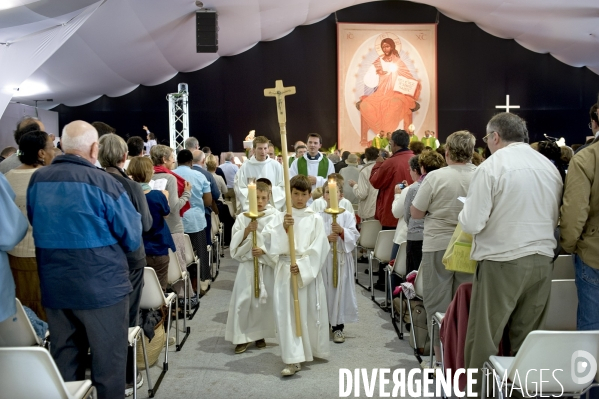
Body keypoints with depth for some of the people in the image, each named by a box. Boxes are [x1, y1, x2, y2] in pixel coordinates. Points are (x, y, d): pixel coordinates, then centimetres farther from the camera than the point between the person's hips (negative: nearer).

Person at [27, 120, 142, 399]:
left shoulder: (37, 180, 1)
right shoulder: (103, 182, -16)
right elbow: (132, 239, -9)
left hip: (53, 286, 6)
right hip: (101, 286, -5)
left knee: (63, 361, 17)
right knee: (108, 360, 8)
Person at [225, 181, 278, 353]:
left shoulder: (274, 217, -3)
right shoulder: (243, 217, 2)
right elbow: (235, 243, -1)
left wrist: (264, 250, -18)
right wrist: (247, 230, -16)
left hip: (267, 264, 0)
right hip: (247, 264, 1)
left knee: (264, 300, 6)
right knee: (243, 300, -2)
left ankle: (260, 334, 23)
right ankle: (242, 337, 8)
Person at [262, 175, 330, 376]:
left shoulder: (315, 219, 1)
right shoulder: (280, 217, 4)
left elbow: (319, 248, -6)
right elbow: (268, 240, -5)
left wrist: (302, 265, -15)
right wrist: (283, 228, -19)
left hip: (309, 270, 0)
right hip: (285, 270, 0)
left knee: (310, 312, 10)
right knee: (287, 313, -5)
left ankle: (312, 350, 33)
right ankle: (293, 359, -2)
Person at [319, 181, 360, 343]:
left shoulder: (347, 215, 3)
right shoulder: (318, 216, 2)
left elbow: (354, 236, -2)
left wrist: (342, 231, -18)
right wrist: (326, 238, -17)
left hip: (342, 257, 0)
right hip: (323, 257, 0)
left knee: (341, 289, 2)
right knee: (325, 290, 4)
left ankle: (338, 326, 12)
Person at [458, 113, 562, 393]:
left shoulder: (492, 166, -10)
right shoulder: (550, 167, 8)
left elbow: (472, 224, -14)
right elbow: (555, 220, 17)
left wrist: (465, 210, 6)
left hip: (502, 262, -6)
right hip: (543, 260, 6)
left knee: (484, 339, 4)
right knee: (527, 339, 14)